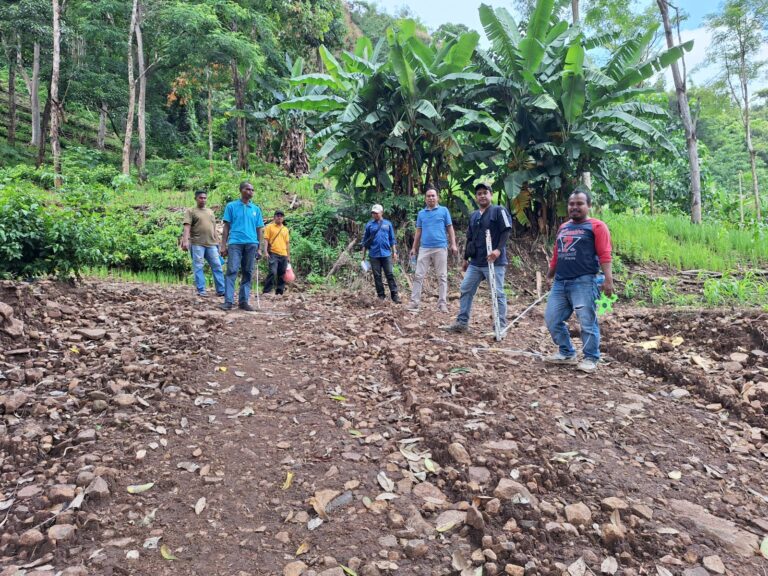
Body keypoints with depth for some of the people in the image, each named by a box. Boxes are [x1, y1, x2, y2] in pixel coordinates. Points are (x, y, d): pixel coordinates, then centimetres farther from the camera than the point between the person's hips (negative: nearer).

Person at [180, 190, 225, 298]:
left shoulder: (211, 212, 20)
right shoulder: (190, 211, 4)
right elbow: (187, 227, -8)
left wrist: (217, 242, 17)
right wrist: (185, 241, -20)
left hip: (211, 244, 5)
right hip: (197, 244, -4)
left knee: (217, 266, 0)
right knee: (198, 267, -3)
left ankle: (221, 290, 2)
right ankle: (201, 290, 1)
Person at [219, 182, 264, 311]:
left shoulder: (256, 209, 14)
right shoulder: (231, 206, 7)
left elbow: (259, 229, 14)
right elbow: (226, 226, 5)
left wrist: (259, 248, 9)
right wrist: (223, 245, -1)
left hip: (251, 244, 3)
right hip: (235, 243, -3)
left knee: (248, 273, 4)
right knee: (232, 271, -9)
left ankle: (243, 301, 9)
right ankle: (228, 301, -11)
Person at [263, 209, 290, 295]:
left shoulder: (285, 229, 17)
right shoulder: (269, 227, 5)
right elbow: (266, 240, -1)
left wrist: (288, 256, 14)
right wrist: (266, 252, -12)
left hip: (283, 255, 5)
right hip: (273, 254, -5)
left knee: (282, 274, 5)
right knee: (273, 272, -15)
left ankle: (279, 292, 13)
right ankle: (266, 291, -10)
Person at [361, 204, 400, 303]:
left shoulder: (388, 224, 7)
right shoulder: (369, 225, 6)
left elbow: (392, 239, 11)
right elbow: (365, 241, 10)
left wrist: (394, 252, 6)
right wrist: (363, 254, 7)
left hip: (386, 254, 0)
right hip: (374, 255, 1)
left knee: (390, 274, -2)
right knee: (377, 276, 5)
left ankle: (395, 295, -2)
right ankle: (381, 295, 14)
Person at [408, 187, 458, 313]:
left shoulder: (444, 210, 6)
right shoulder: (421, 213, 13)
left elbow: (450, 228, 5)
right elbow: (418, 231, 16)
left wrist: (453, 244, -4)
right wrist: (414, 248, 12)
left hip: (440, 248, -2)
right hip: (424, 248, 2)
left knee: (442, 276, 1)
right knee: (418, 275, -1)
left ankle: (442, 303, 5)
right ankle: (414, 302, 2)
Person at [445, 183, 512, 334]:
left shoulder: (499, 211, -3)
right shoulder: (473, 216, 18)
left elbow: (506, 231, -11)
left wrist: (499, 249, -24)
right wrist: (466, 258, 23)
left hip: (494, 261, -7)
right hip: (475, 262, 7)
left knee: (498, 294, -4)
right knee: (466, 290, 6)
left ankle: (502, 327, 3)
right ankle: (462, 322, 15)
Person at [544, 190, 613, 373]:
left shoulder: (597, 226, -3)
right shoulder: (563, 228, 19)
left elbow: (604, 255, -11)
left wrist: (608, 279, -19)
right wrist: (550, 275, 26)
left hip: (584, 282, -7)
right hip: (560, 282, 7)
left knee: (587, 322, -4)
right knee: (552, 319, 8)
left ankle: (591, 359, 11)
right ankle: (567, 353, 23)